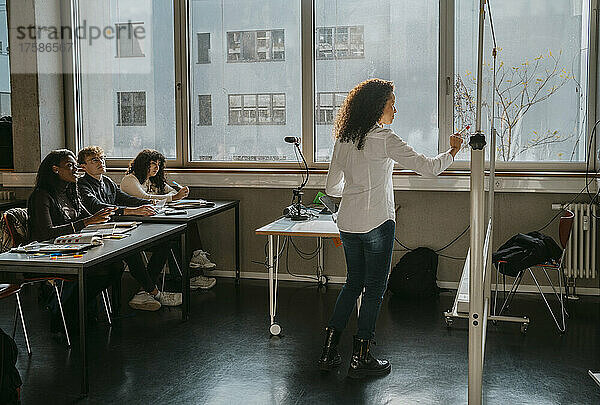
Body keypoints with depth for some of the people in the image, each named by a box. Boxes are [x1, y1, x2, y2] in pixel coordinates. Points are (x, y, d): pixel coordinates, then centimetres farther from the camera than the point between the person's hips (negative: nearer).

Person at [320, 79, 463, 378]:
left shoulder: (343, 140, 7)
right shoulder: (384, 139, -12)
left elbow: (332, 188, 13)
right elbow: (427, 167, -11)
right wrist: (451, 152, 6)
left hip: (348, 224, 7)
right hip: (377, 223, -6)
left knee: (353, 283, 18)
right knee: (374, 288, 5)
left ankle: (328, 351, 19)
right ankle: (360, 359, 10)